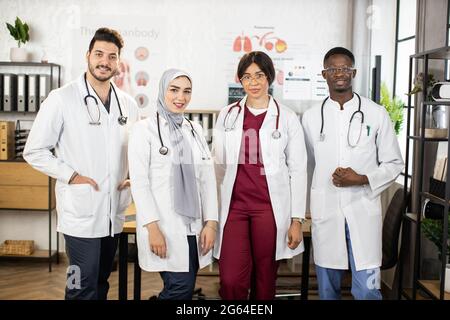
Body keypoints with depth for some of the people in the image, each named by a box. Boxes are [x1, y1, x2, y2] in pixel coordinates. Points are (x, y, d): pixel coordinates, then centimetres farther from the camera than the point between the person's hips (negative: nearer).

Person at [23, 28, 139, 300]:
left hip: (115, 213, 5)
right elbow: (34, 151, -5)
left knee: (102, 284, 17)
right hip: (81, 212, -5)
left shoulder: (128, 104, 8)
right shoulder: (62, 99, -7)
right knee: (83, 288, -2)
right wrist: (72, 176, -13)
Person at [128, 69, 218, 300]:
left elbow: (207, 178, 10)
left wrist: (211, 222, 2)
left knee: (186, 288, 8)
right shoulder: (145, 129, -2)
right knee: (181, 287, -11)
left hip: (194, 227, 5)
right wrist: (152, 227, -15)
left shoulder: (195, 130, 13)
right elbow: (139, 182, -8)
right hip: (163, 227, -5)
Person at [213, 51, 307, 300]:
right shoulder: (227, 115, 8)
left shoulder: (287, 118, 1)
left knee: (264, 280, 8)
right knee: (231, 281, -4)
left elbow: (298, 171, 2)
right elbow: (219, 165, 11)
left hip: (270, 207, -1)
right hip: (233, 205, 2)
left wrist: (297, 220, -1)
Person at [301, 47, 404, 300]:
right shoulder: (311, 117, 6)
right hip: (325, 212, 2)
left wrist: (361, 179, -11)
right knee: (328, 288, 12)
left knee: (367, 290, -2)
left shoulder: (376, 114, 1)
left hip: (363, 211, -1)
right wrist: (305, 207, 13)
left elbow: (394, 164, 5)